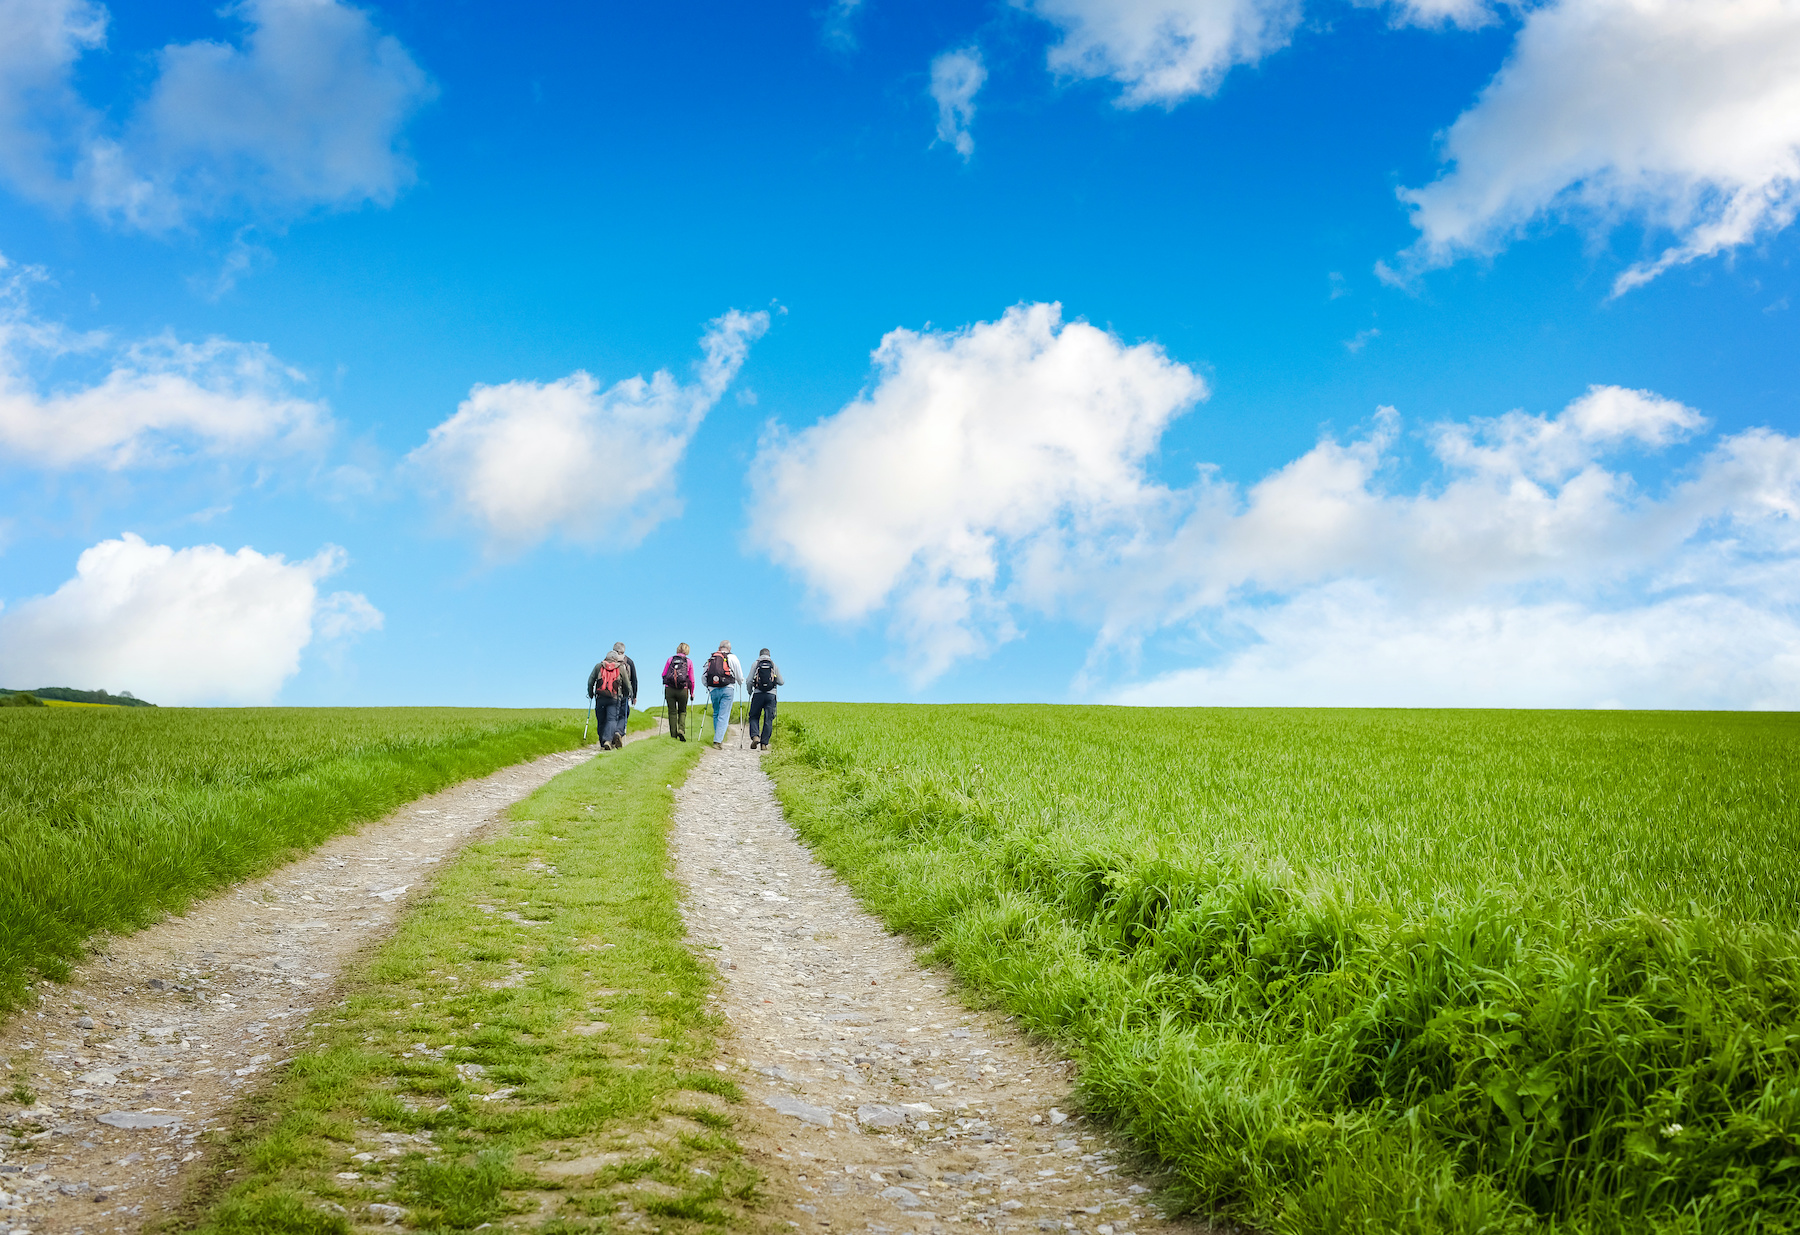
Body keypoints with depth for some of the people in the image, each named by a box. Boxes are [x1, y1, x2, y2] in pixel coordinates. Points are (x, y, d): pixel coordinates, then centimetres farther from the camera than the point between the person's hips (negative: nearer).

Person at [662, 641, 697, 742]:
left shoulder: (670, 659, 7)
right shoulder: (689, 661, 4)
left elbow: (663, 674, 9)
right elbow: (692, 679, 5)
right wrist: (692, 692, 15)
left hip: (669, 689, 1)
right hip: (683, 690, -1)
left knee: (672, 712, 9)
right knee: (682, 711, 16)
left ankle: (673, 735, 8)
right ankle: (681, 729, -6)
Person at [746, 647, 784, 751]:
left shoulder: (755, 664, 7)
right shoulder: (773, 665, 10)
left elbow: (749, 681, 0)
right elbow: (781, 682, 8)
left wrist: (750, 692, 18)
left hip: (758, 693, 0)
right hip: (771, 695, 1)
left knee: (754, 717, 11)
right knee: (768, 720, 3)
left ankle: (755, 736, -12)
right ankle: (764, 743, -2)